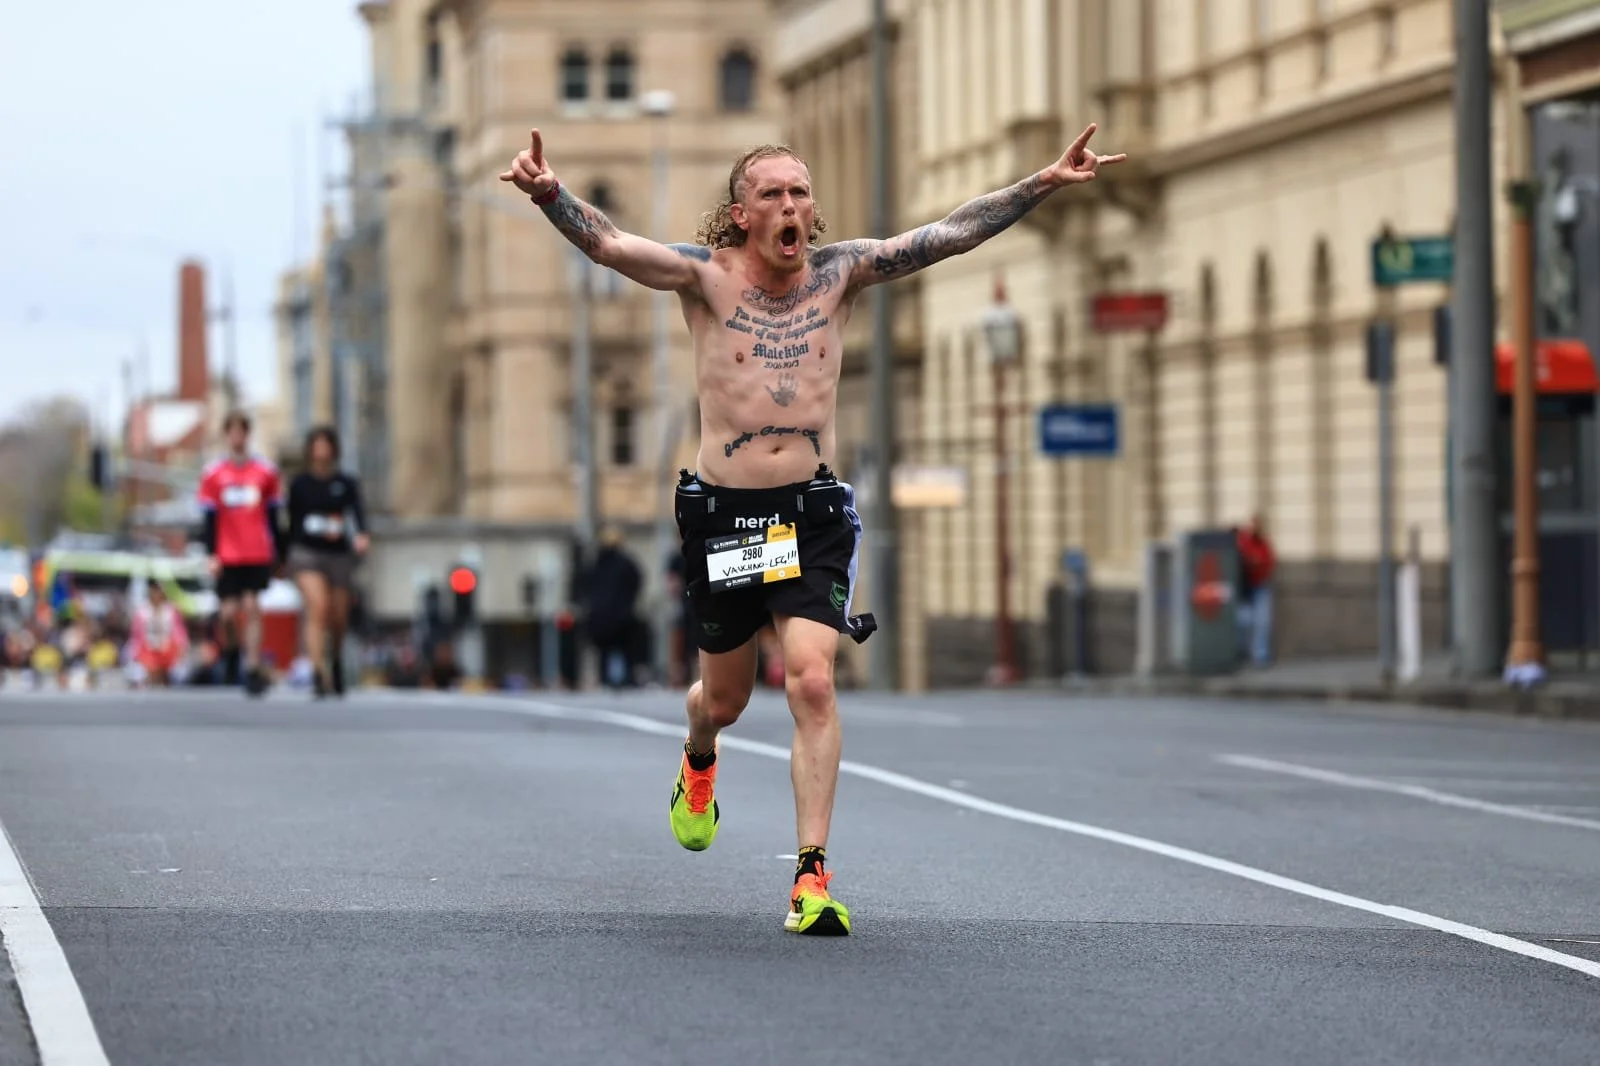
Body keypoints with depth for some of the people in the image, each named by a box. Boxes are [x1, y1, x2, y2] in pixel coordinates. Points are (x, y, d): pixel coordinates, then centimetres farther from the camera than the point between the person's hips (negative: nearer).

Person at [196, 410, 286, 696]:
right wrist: (211, 555, -5)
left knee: (252, 609, -8)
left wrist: (279, 554, 10)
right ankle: (231, 653, 29)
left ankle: (253, 670, -7)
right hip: (227, 555, 0)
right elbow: (210, 517, 2)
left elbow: (274, 516, 10)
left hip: (258, 555, 0)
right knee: (228, 612, -1)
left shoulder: (266, 471, 4)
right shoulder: (213, 474, 2)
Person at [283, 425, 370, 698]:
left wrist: (361, 535, -29)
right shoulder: (300, 483, 6)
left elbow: (358, 512, -9)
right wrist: (285, 556, 13)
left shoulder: (346, 483, 5)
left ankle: (336, 662, 39)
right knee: (318, 606, -24)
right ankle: (318, 674, -29)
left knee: (339, 619, 7)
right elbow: (292, 522, 12)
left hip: (339, 555, 2)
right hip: (307, 553, -2)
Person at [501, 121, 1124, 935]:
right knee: (725, 697, 14)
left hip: (813, 510, 0)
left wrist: (1045, 185, -7)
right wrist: (549, 195, -37)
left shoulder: (839, 273, 3)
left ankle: (812, 875, -15)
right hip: (722, 510, 0)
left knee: (811, 681, -17)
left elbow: (948, 235, 0)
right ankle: (698, 761, 53)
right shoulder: (707, 276, -4)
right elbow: (607, 244, -19)